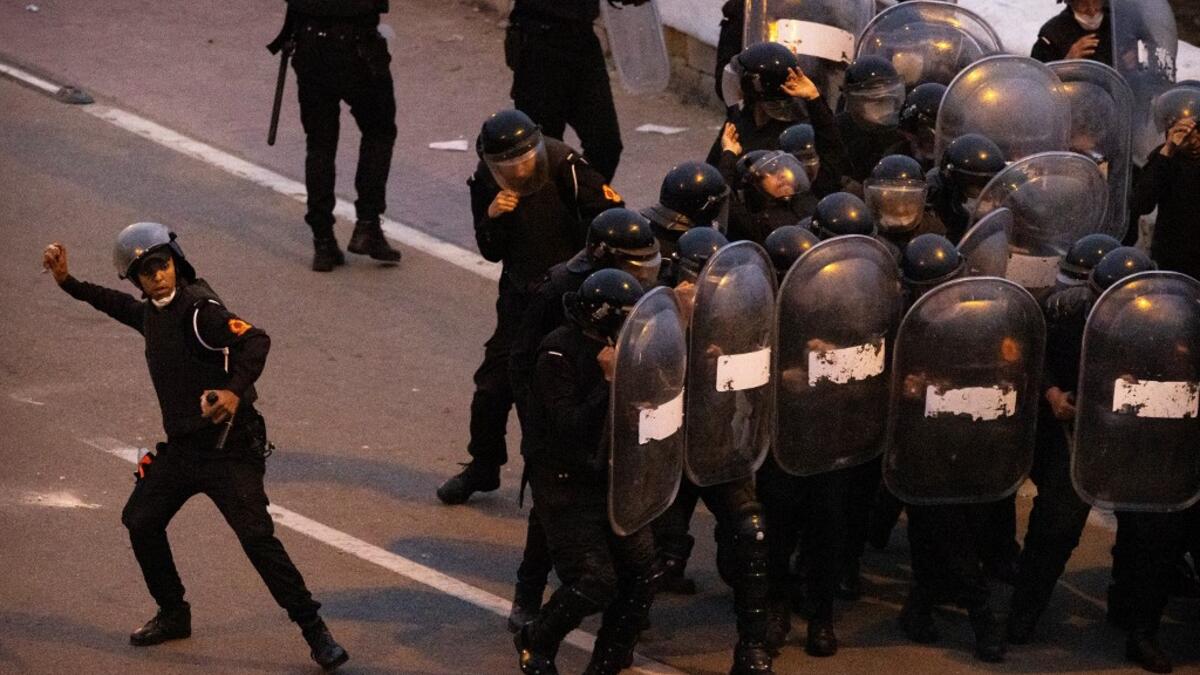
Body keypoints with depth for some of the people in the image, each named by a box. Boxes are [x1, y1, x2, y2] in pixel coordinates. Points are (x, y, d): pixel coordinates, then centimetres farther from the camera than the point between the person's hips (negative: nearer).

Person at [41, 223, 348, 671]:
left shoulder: (199, 309, -19)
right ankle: (173, 616, 33)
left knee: (256, 536, -16)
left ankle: (315, 632, -12)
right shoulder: (151, 312, 7)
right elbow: (118, 305, 32)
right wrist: (66, 282, 28)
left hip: (227, 446, -9)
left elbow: (256, 341, -32)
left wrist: (236, 391, -47)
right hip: (180, 447, 9)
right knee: (141, 521, 16)